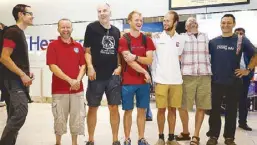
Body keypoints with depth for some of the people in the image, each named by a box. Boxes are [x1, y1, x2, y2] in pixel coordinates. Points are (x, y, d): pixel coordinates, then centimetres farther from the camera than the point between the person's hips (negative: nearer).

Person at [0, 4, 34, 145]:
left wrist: (27, 73, 13)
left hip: (20, 80, 10)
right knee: (21, 112, -17)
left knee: (15, 114, 11)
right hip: (15, 80, -10)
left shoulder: (21, 33, 17)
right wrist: (22, 75, -17)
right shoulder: (13, 31, -12)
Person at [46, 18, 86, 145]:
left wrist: (78, 80, -11)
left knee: (78, 117, 7)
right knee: (60, 118, 5)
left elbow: (83, 65, 7)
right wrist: (70, 80, -16)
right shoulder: (53, 45, -1)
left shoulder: (78, 46, 10)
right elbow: (52, 66, -10)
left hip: (77, 89, 3)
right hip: (59, 89, -3)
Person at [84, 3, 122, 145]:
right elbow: (87, 50, -3)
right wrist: (90, 67, -16)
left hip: (113, 75, 3)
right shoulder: (91, 27, -1)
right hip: (96, 75, -3)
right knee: (93, 107, 6)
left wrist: (119, 66, 2)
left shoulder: (116, 31, 11)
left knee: (114, 108, 5)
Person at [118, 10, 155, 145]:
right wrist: (145, 72, -12)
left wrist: (135, 57, -18)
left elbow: (149, 60, -3)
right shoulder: (123, 40, -5)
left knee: (142, 110, 10)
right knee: (128, 111, 6)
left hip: (144, 81, 4)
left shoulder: (147, 40, 7)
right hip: (128, 82, -3)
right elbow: (129, 61, -13)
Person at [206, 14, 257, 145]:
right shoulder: (213, 42, 5)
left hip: (234, 82, -1)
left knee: (231, 111, 9)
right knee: (214, 110, 6)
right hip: (216, 82, 1)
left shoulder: (241, 40, -1)